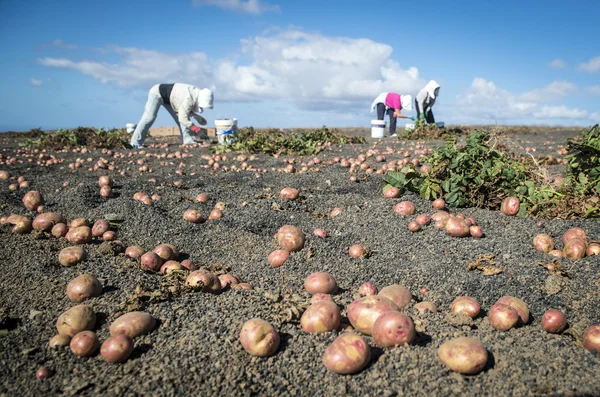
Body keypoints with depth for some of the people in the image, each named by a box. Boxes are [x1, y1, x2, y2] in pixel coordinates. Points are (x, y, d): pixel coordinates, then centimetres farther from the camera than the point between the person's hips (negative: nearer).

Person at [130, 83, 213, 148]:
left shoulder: (197, 93, -8)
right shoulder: (189, 99, -36)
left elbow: (185, 110, 6)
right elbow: (183, 119, -35)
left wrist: (196, 116, -5)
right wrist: (198, 131, -34)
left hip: (168, 98, 9)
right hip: (156, 93, -9)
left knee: (181, 115, -2)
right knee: (150, 117, -19)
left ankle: (188, 140, -3)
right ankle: (136, 142, -17)